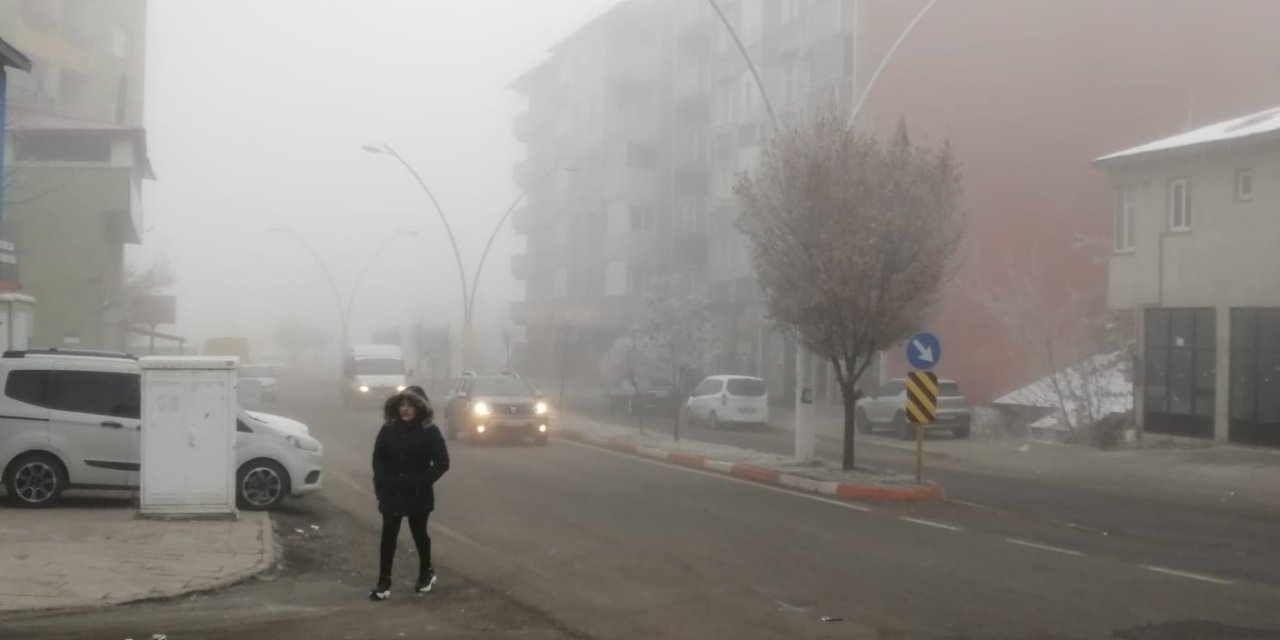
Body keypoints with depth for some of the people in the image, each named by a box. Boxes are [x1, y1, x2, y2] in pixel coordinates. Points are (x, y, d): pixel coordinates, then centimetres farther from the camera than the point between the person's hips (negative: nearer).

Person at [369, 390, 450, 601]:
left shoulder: (429, 432, -8)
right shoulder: (388, 430, 0)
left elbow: (442, 462, -9)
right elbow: (378, 458, 6)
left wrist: (423, 482, -16)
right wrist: (381, 483, -6)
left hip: (418, 495, -2)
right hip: (391, 494, 2)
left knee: (419, 534, 12)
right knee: (388, 536, -3)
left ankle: (427, 572, 34)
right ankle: (384, 583, -1)